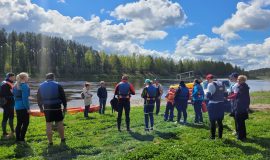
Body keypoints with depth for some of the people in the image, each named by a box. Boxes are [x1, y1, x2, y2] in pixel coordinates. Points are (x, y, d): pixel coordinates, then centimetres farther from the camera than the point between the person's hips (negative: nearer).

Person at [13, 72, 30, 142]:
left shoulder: (15, 86, 14)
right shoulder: (24, 85, -13)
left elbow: (15, 96, 18)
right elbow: (25, 98, -18)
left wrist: (17, 104, 21)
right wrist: (28, 108, -15)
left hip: (17, 107, 8)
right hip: (23, 107, -8)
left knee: (19, 123, 14)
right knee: (25, 123, 1)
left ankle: (18, 138, 18)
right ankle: (21, 139, 2)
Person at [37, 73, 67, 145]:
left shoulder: (41, 86, 6)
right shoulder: (57, 85, -4)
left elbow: (39, 99, 12)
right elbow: (63, 97, -3)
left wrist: (41, 107, 22)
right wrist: (65, 106, 6)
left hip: (47, 108, 3)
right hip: (56, 107, -2)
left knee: (48, 125, 6)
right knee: (60, 123, 9)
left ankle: (50, 142, 10)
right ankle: (62, 139, 19)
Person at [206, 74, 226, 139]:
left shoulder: (211, 85, -15)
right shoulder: (221, 83, 9)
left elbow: (208, 95, -20)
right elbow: (225, 93, 12)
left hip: (213, 105, -7)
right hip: (221, 104, 7)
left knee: (212, 121, 4)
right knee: (220, 121, 16)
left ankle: (213, 136, 10)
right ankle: (220, 135, 24)